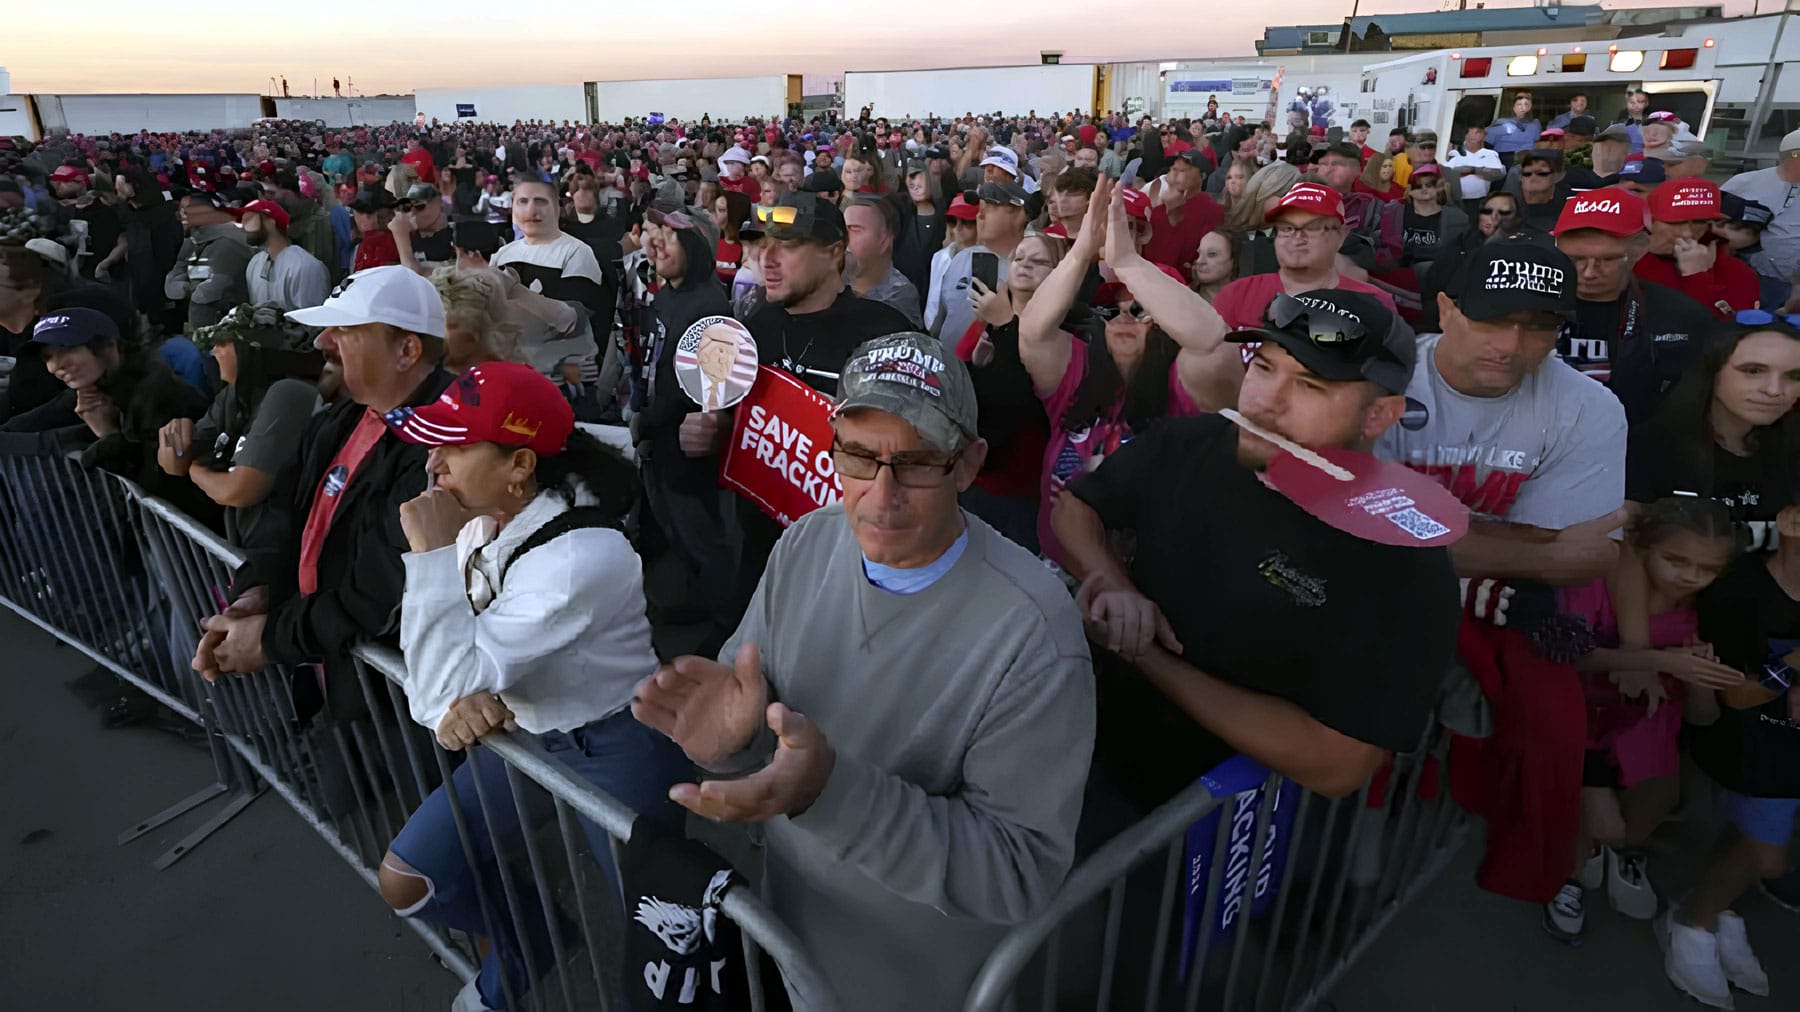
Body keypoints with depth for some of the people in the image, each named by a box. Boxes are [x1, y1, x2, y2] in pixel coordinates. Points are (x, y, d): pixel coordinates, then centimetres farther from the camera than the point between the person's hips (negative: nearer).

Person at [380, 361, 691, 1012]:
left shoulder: (580, 556, -32)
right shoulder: (477, 521, -5)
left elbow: (456, 679, -28)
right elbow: (437, 662, -1)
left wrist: (432, 552, -29)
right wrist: (454, 702, -23)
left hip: (616, 753, -7)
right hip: (526, 733, 8)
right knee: (406, 881, 11)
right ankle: (526, 940, 35)